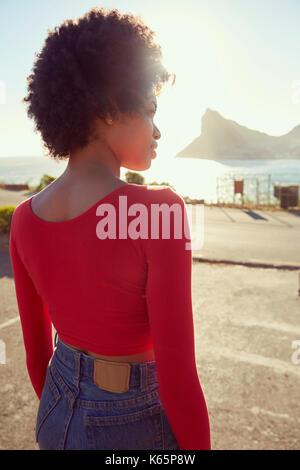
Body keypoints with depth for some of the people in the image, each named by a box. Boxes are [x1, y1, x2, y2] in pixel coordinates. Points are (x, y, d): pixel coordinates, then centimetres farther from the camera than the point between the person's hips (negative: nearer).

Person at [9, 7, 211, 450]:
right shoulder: (160, 209, -30)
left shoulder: (24, 219, -9)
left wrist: (62, 419, 18)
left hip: (64, 421, 5)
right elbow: (177, 375, -25)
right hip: (137, 435, -5)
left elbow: (37, 344, 1)